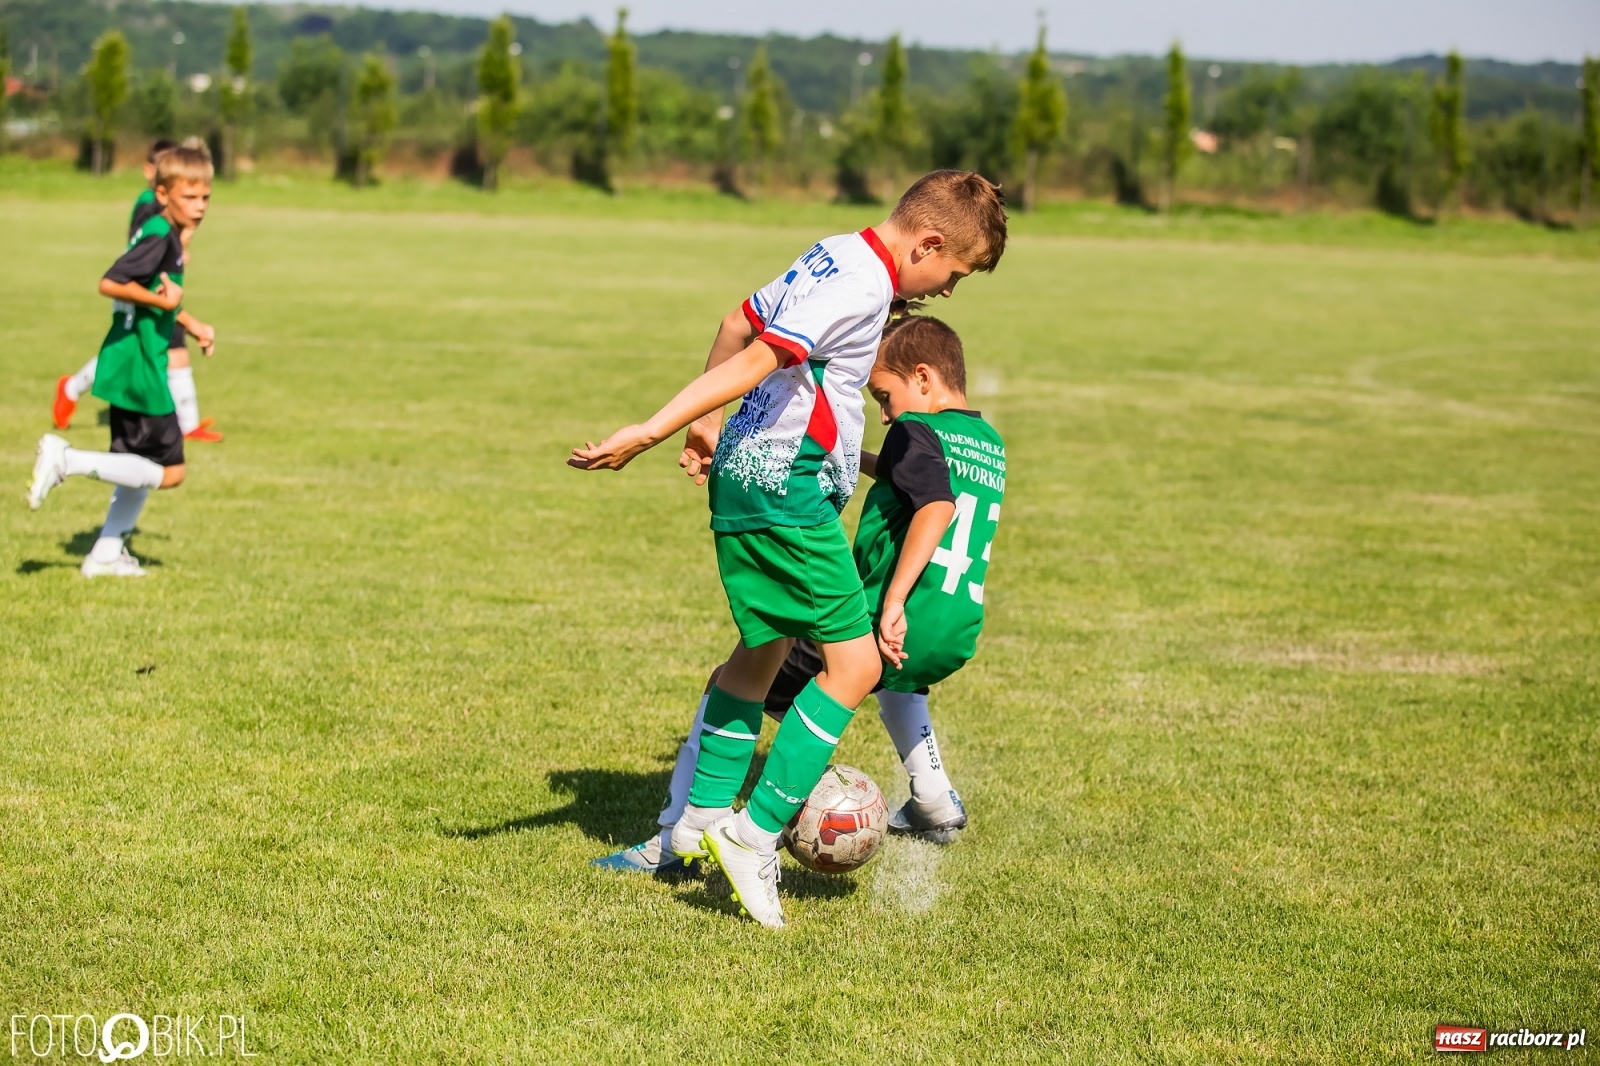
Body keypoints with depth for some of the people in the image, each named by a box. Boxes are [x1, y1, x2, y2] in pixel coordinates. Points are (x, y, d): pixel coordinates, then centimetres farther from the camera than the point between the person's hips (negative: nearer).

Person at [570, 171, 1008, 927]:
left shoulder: (833, 256, 14)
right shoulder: (866, 284, -17)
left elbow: (737, 325, 24)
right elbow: (756, 361, -23)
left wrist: (707, 422, 33)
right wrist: (650, 434, -27)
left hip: (746, 477, 11)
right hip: (786, 492, -11)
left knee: (763, 650, 23)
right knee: (853, 665, -8)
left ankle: (704, 814, 31)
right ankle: (757, 835, -8)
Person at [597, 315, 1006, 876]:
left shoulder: (914, 431, -7)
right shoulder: (990, 444, 18)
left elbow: (936, 507, -26)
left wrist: (894, 602, -31)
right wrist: (861, 460, 36)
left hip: (898, 626, -8)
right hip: (956, 641, 8)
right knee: (894, 673, 45)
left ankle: (677, 837, -4)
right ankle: (935, 803, 41)